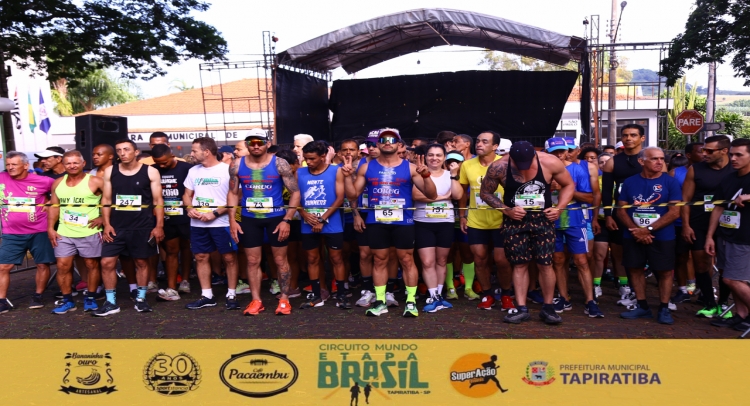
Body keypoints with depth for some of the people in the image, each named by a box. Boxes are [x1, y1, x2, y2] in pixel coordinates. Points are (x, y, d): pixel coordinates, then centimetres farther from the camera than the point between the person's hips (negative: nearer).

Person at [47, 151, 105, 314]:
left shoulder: (95, 182, -9)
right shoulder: (58, 183, 8)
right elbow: (54, 206, 13)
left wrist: (103, 217, -12)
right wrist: (50, 228, 6)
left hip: (89, 233, -4)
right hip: (64, 233, 4)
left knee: (92, 265, 5)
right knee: (63, 266, 4)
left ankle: (90, 298, 18)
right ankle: (67, 299, 17)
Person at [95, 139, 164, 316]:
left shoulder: (150, 172, -4)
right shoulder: (110, 172, 4)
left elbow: (158, 201, -2)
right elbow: (106, 199, 8)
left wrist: (159, 226, -8)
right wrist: (106, 224, -1)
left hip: (143, 227, -2)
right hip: (117, 226, 2)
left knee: (141, 262, 9)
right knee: (107, 262, -1)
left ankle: (141, 299, 22)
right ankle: (111, 302, 10)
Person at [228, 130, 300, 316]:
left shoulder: (279, 164, -9)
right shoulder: (237, 165, 0)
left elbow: (295, 192, -7)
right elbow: (233, 193, 9)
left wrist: (287, 220, -13)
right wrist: (232, 219, 0)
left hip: (276, 218, -2)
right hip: (249, 219, 3)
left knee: (280, 260, 6)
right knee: (253, 261, 8)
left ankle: (284, 299, 19)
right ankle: (256, 300, 20)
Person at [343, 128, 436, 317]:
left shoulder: (410, 167, 0)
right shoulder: (366, 168, 6)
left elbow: (431, 195, -3)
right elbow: (352, 195, 8)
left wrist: (425, 175, -19)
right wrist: (347, 176, -7)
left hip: (403, 222, -1)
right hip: (376, 222, 2)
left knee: (407, 260, 4)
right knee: (379, 261, 9)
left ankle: (411, 302, 14)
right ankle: (380, 301, 19)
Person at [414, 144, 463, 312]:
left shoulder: (450, 175, 7)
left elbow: (458, 195, -7)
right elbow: (416, 195, -18)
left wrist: (454, 175, -10)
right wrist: (442, 196, -12)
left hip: (445, 223, 3)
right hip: (423, 223, -2)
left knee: (441, 261, 12)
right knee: (427, 262, -5)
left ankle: (439, 295, 23)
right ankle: (433, 297, 2)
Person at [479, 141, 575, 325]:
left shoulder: (550, 162, -13)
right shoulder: (499, 167, -15)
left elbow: (569, 185, 3)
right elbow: (485, 192, -2)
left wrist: (559, 208, -10)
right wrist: (506, 210, -12)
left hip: (542, 218, 0)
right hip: (515, 220, 0)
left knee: (545, 263, -1)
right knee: (519, 264, 3)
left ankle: (548, 307, 14)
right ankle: (521, 308, 12)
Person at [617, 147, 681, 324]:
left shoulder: (670, 182, -4)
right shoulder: (630, 182, 3)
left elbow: (675, 212, -11)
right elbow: (621, 210, 2)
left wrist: (649, 230, -16)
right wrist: (635, 230, -13)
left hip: (662, 237, -2)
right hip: (633, 236, 3)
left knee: (665, 271, 3)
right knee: (635, 269, 9)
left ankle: (664, 309, 16)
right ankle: (642, 306, 22)